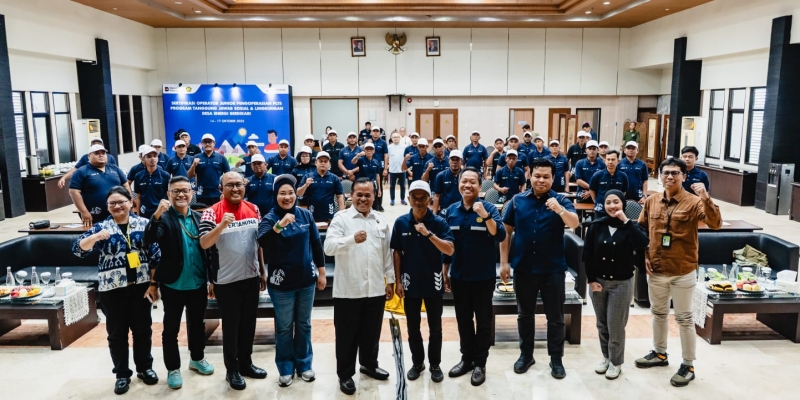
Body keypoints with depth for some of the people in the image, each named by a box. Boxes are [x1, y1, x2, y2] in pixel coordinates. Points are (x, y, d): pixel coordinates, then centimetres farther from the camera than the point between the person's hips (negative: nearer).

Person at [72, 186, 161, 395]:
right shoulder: (101, 227, -1)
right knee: (117, 333, 9)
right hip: (113, 289, 0)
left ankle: (144, 367, 29)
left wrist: (154, 284, -5)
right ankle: (122, 374, 24)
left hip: (141, 286, 1)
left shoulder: (144, 224, 0)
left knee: (143, 329, 12)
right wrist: (95, 237, -32)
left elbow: (155, 256, -1)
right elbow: (78, 249, -12)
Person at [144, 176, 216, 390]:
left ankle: (197, 359, 38)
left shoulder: (198, 218, 3)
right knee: (171, 328, 9)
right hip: (173, 285, -4)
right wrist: (156, 215, -41)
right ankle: (173, 369, 24)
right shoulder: (164, 218, -8)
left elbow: (209, 249, 6)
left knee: (197, 324, 19)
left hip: (198, 284, 4)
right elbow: (149, 240, -26)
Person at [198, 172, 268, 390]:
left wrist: (263, 271, 12)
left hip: (251, 277, 5)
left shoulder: (253, 209, 4)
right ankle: (232, 370, 22)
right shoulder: (212, 212, -11)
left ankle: (246, 363, 32)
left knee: (248, 324, 16)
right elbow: (204, 244, -20)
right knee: (231, 326, 8)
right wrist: (222, 225, -35)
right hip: (227, 280, -5)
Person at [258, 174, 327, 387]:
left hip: (306, 280, 3)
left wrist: (321, 273, 7)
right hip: (282, 283, -3)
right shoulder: (269, 218, -9)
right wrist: (279, 225, -44)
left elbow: (316, 244, 6)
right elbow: (262, 242, -29)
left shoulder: (305, 215, 0)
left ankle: (304, 364, 31)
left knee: (304, 324, 15)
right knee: (284, 328, 9)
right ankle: (285, 368, 24)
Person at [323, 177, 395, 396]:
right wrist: (352, 239, -35)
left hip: (375, 289, 4)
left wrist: (390, 280, 11)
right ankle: (345, 374, 22)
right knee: (347, 335, 7)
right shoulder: (341, 218, -6)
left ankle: (369, 364, 39)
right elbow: (328, 247, -19)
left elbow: (387, 253, 13)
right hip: (348, 290, -4)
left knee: (371, 332, 18)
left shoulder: (381, 220, 8)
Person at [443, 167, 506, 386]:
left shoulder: (489, 208, -9)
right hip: (458, 276, 4)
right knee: (463, 320, 15)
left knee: (483, 321, 8)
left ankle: (480, 363, 21)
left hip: (483, 276, -3)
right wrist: (445, 272, 10)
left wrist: (485, 216, -34)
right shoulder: (451, 210, 2)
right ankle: (466, 358, 30)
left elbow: (500, 236, -21)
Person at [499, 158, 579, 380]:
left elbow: (574, 224, -22)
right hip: (523, 268, 2)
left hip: (553, 268, -1)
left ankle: (556, 359, 22)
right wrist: (504, 262, -1)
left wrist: (559, 210, -42)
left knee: (555, 317, 8)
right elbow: (506, 232, 3)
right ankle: (526, 354, 30)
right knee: (525, 314, 14)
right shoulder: (518, 201, 0)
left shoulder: (561, 200, -4)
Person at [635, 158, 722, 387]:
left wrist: (705, 198, -38)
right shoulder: (651, 202, 2)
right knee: (658, 313, 19)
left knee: (684, 318, 5)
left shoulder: (693, 202, -12)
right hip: (656, 270, 5)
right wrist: (644, 255, 3)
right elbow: (641, 230, 11)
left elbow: (715, 224, -26)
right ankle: (660, 354, 37)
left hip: (683, 271, -5)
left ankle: (688, 366, 18)